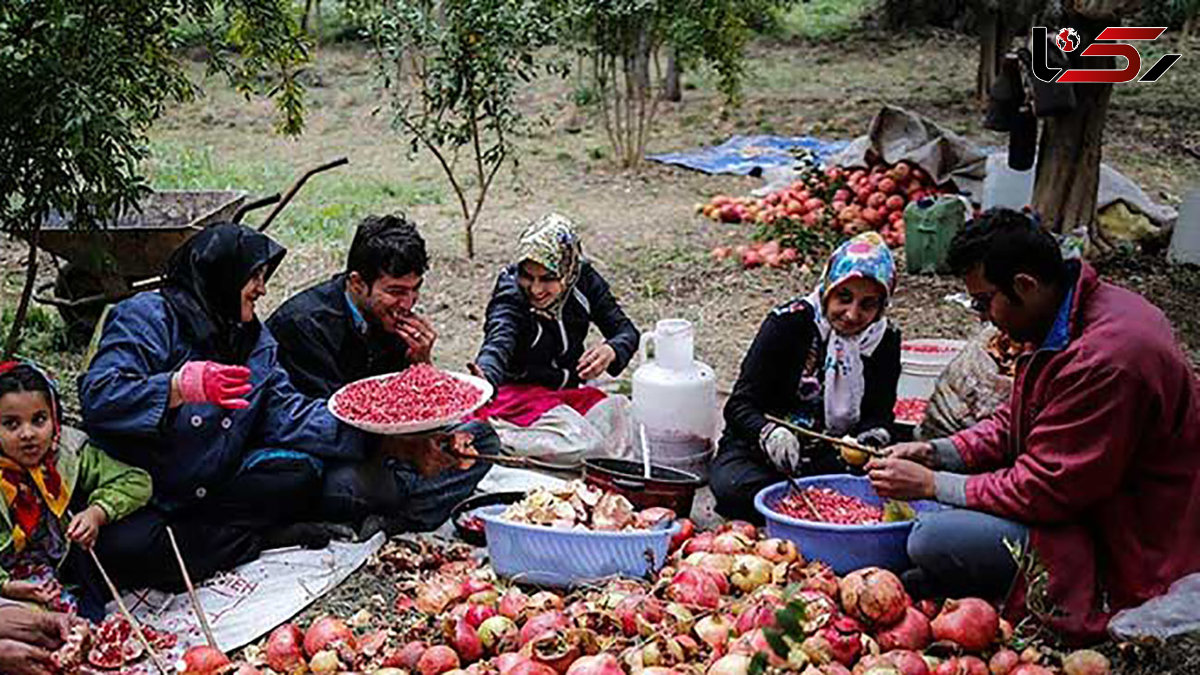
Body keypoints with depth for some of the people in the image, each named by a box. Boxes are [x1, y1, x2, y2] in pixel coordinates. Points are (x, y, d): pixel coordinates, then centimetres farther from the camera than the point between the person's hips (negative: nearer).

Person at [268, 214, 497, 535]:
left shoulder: (397, 317, 1)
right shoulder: (306, 322, -20)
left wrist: (421, 361, -14)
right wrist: (409, 448, -33)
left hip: (371, 446, 8)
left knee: (480, 438, -3)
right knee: (344, 484, -41)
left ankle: (389, 523, -20)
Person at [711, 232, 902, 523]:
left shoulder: (886, 340, 0)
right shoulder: (789, 322, -13)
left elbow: (880, 412, 4)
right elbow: (739, 404, -14)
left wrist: (874, 437, -22)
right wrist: (769, 433, -36)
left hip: (830, 457, 3)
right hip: (759, 451, -3)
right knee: (734, 489, -37)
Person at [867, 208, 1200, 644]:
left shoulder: (1106, 358, -30)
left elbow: (1047, 490, -26)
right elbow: (1015, 424, 13)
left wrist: (931, 485, -17)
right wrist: (935, 453, -1)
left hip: (1125, 557, -10)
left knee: (934, 540, -24)